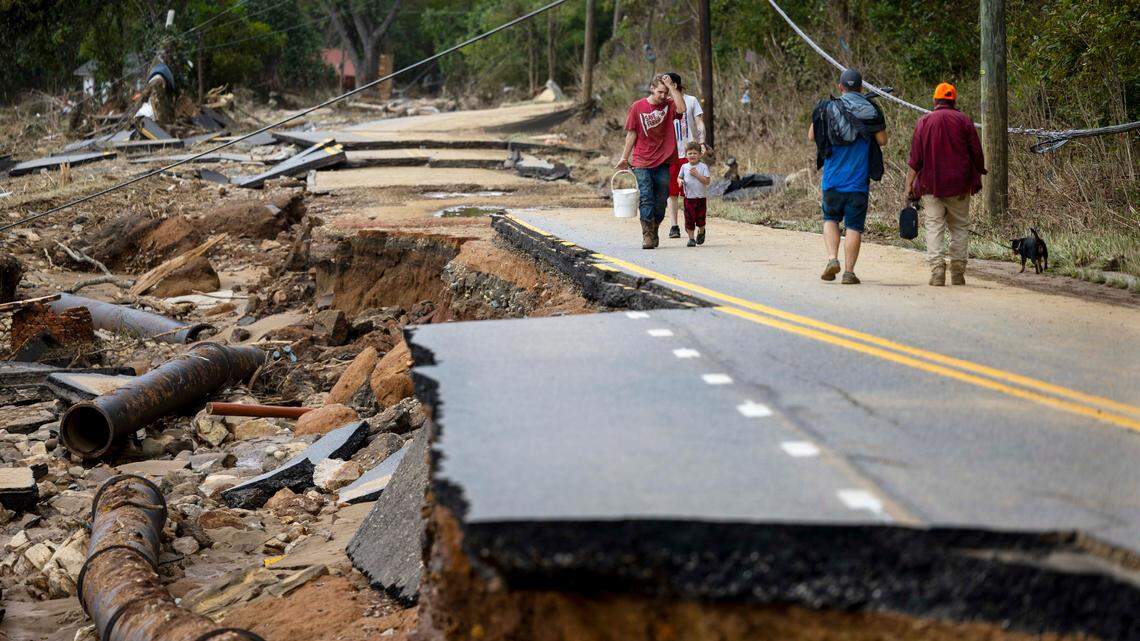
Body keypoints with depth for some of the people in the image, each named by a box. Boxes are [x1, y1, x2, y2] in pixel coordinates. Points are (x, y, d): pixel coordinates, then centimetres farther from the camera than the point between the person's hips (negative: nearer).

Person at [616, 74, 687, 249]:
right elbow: (631, 134, 5)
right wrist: (625, 158, 5)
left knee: (661, 200, 8)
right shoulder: (637, 107, 1)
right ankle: (647, 235, -8)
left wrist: (671, 87, -15)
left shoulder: (669, 105, 3)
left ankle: (655, 232, 23)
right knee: (646, 198, -8)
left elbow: (681, 109, -20)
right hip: (642, 162, -2)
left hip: (664, 162, 2)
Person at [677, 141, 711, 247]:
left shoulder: (703, 167, -4)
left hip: (700, 198, -1)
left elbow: (707, 181, -10)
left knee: (700, 219, 6)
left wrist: (697, 175, -17)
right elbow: (679, 177, 14)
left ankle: (701, 232, 34)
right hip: (688, 198, 2)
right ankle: (691, 238, 7)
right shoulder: (684, 167, 5)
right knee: (689, 219, -2)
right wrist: (680, 181, -8)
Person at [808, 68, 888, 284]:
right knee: (854, 226, 3)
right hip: (859, 181, -1)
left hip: (833, 179, 1)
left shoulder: (828, 109, -2)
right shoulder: (871, 111, -3)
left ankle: (832, 259, 0)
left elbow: (811, 136, 6)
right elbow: (882, 140, 1)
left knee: (830, 219, 18)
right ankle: (849, 271, 0)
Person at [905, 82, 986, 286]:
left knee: (934, 227, -1)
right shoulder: (964, 121, 2)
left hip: (931, 185, 0)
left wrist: (909, 185, 1)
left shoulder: (923, 122, 3)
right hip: (959, 186, 0)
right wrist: (978, 177, 16)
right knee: (960, 227, 8)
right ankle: (957, 272, 5)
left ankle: (937, 268, -14)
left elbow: (915, 158, -1)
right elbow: (976, 154, 3)